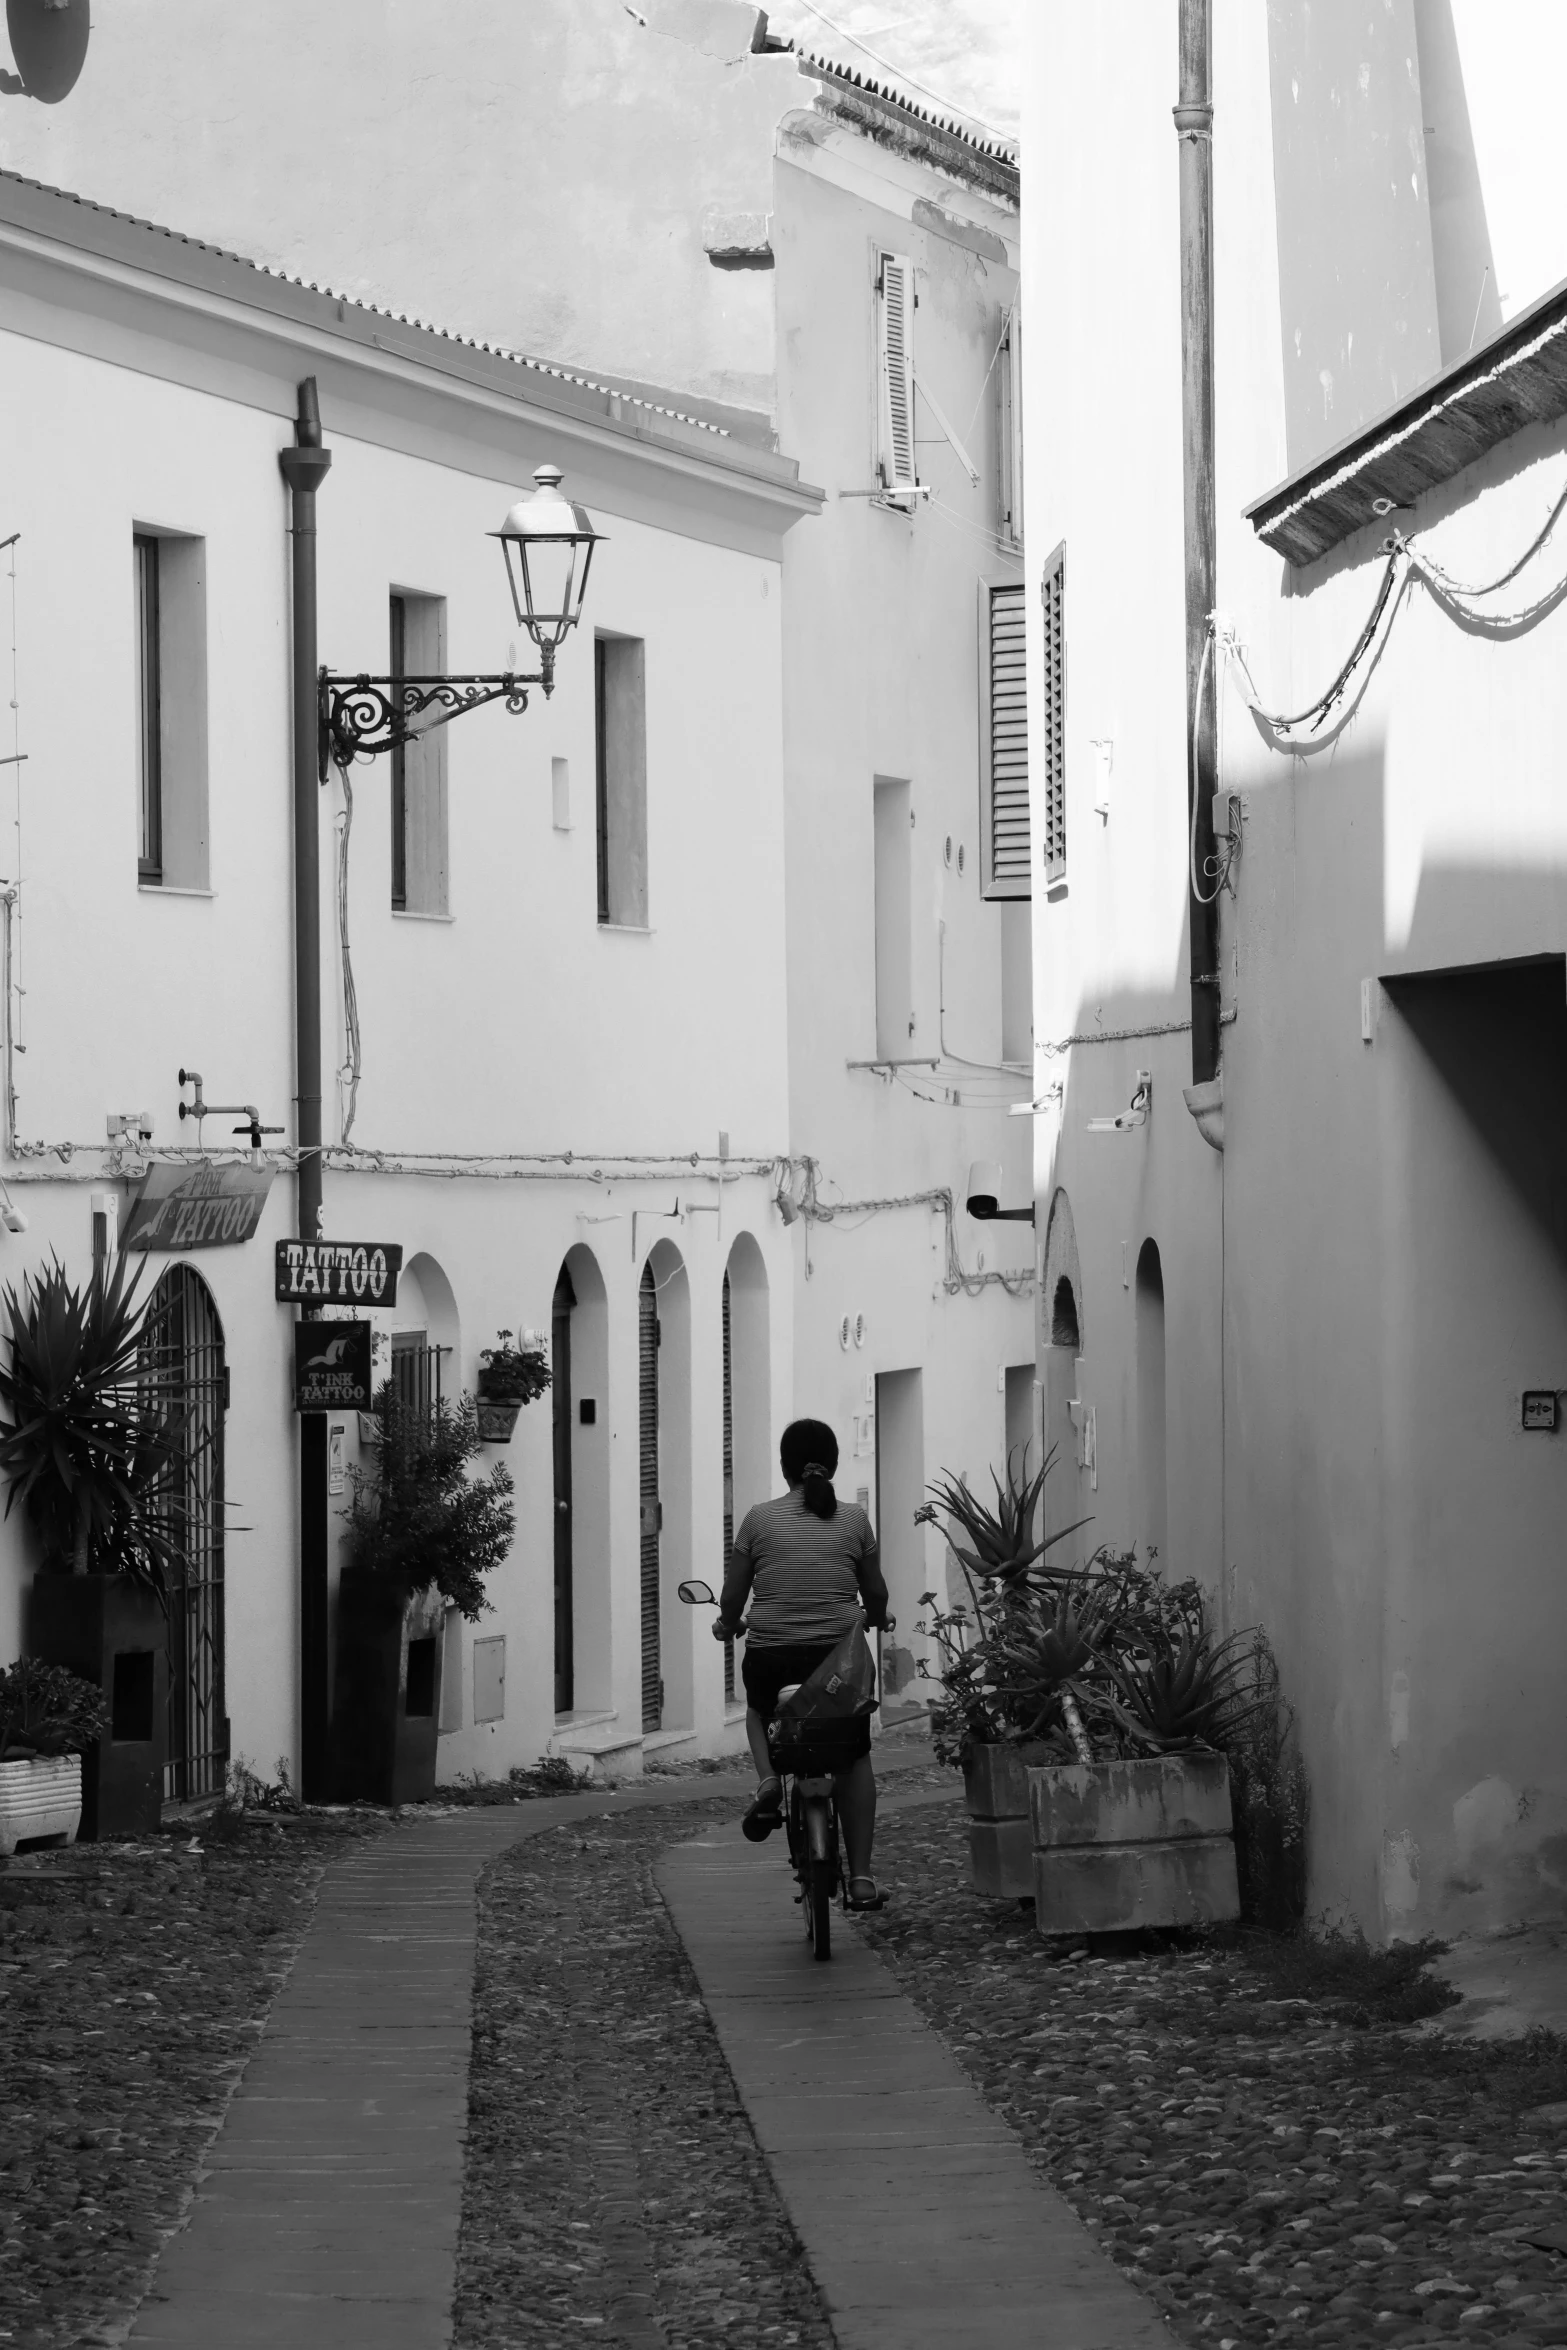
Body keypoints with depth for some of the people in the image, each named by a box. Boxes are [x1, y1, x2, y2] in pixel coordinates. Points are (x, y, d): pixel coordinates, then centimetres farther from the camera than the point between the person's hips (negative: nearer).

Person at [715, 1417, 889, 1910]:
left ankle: (768, 1780, 2)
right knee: (855, 1756, 15)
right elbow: (875, 1594, 11)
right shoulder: (854, 1520, 2)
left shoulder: (759, 1519, -1)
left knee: (759, 1710, 33)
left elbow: (733, 1596, 4)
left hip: (772, 1655, 0)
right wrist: (876, 1621, 34)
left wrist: (727, 1625, 26)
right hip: (841, 1655, 0)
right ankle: (861, 1875, 6)